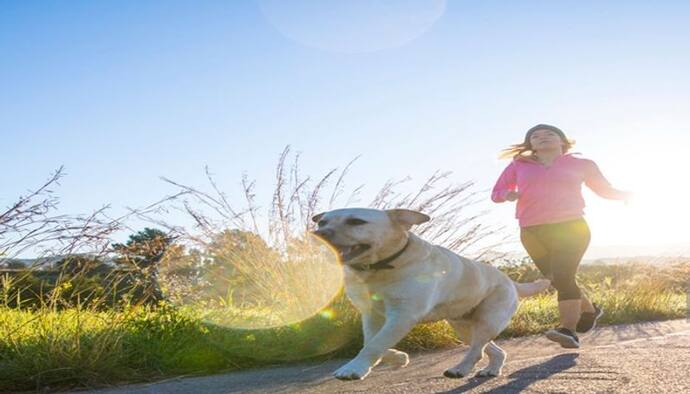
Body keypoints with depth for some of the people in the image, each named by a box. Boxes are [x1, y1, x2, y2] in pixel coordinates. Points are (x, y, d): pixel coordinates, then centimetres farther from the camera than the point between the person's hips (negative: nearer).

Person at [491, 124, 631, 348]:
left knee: (562, 276, -20)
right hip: (533, 232, 3)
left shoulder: (581, 165, 11)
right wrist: (508, 195, -10)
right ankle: (590, 311, 35)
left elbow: (606, 190, 19)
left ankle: (569, 330, -22)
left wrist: (627, 195, -2)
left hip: (570, 227, -3)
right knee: (557, 279, 10)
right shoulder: (519, 166, 12)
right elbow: (496, 193, 14)